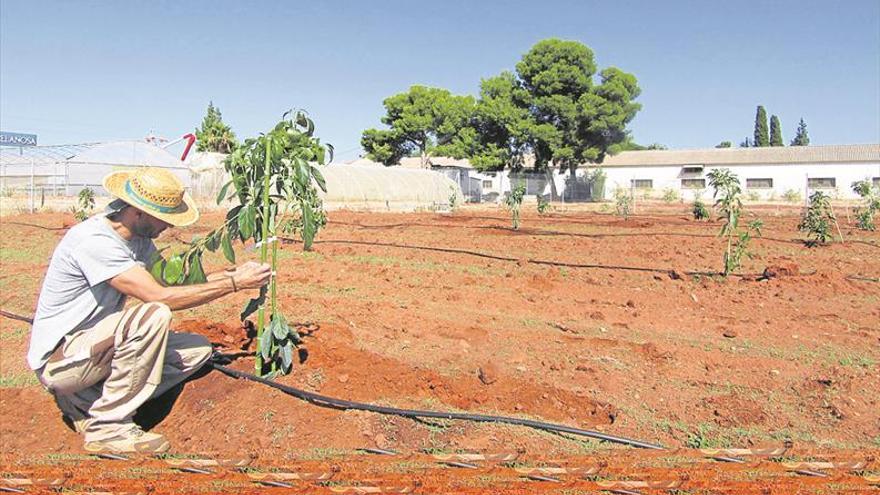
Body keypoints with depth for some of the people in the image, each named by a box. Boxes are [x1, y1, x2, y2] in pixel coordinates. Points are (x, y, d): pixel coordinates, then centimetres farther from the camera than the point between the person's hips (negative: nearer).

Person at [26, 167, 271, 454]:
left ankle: (90, 402, 3)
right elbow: (161, 296, -31)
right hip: (59, 359, -9)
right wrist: (233, 284, -26)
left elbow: (175, 279, 5)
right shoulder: (94, 240, -26)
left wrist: (231, 273, -8)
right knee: (154, 315, -32)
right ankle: (107, 426, -17)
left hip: (96, 345, 9)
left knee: (198, 349, -1)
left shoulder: (137, 238, 2)